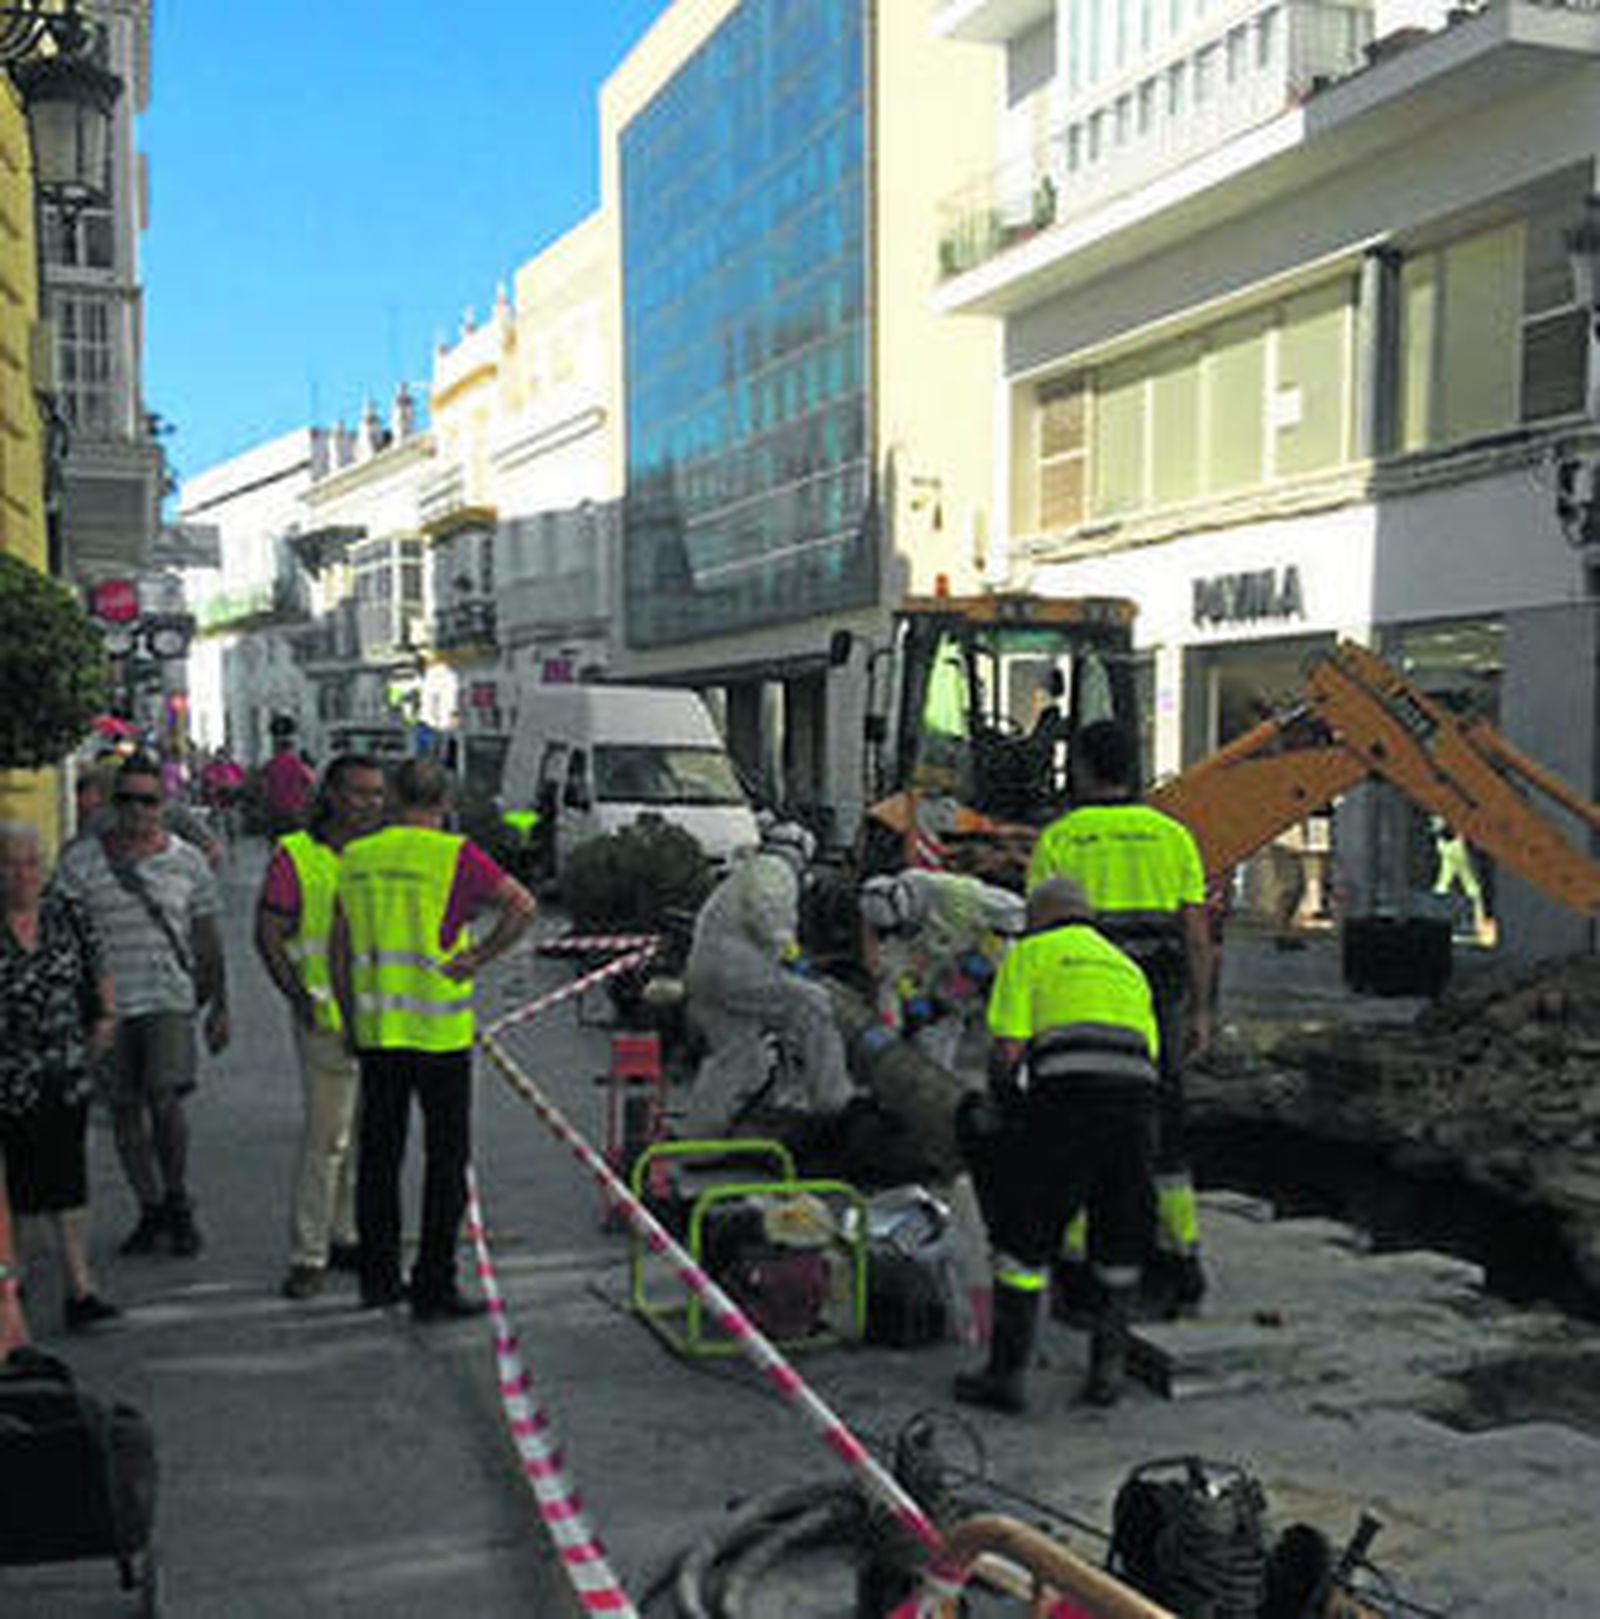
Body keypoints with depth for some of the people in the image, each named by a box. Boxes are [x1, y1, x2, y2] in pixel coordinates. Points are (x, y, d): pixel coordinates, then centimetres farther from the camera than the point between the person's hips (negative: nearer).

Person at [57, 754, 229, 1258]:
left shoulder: (186, 861, 4)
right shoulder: (80, 858, 2)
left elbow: (207, 941, 9)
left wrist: (218, 1006, 8)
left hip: (170, 998, -1)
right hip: (108, 1002, 2)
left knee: (166, 1102, -12)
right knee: (124, 1110, 7)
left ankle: (178, 1205, 8)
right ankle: (151, 1210, 21)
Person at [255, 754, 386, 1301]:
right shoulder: (294, 856, -5)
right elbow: (268, 936, -6)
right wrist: (299, 999, -15)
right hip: (327, 1018, -5)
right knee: (326, 1137, -6)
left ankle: (347, 1237, 26)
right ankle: (308, 1256, 3)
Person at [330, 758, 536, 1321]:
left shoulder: (356, 857, 8)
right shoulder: (454, 855, -7)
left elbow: (338, 950, 11)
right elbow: (521, 906, -17)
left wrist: (351, 1021, 17)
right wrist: (478, 957, -8)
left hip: (375, 1028, 5)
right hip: (439, 1031, -5)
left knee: (378, 1153, 14)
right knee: (446, 1157, 3)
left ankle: (378, 1278, 22)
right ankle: (433, 1287, 4)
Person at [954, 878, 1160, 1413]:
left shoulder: (1028, 955, 16)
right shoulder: (1128, 968, 32)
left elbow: (1006, 1052, 4)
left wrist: (1009, 1122, 19)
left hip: (1068, 1092, -5)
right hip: (1136, 1096, 5)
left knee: (1024, 1241, 6)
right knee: (1118, 1248, 20)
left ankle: (1008, 1374, 10)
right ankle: (1108, 1369, 23)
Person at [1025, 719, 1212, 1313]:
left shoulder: (1058, 840, -2)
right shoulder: (1171, 835, 6)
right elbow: (1196, 933, 3)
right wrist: (1201, 1012, 9)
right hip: (1159, 1003, 3)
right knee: (1159, 1130, 13)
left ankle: (1077, 1263, 7)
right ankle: (1180, 1259, 16)